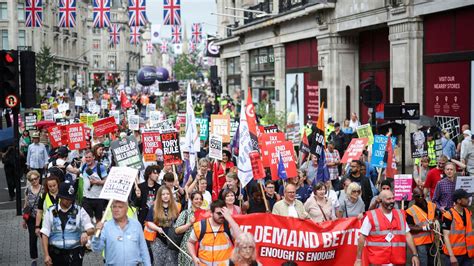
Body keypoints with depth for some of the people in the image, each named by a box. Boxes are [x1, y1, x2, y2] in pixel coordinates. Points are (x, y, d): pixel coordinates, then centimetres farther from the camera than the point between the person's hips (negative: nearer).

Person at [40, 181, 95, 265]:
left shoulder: (79, 211, 1)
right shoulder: (51, 212, 2)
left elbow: (91, 229, -3)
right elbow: (45, 235, 2)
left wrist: (85, 232, -28)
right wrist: (46, 255, -5)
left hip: (74, 253, -1)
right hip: (56, 253, 1)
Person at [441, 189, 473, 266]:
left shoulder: (469, 213, 9)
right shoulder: (449, 215, -11)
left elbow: (470, 232, 17)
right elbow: (446, 236, -12)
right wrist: (451, 255, -17)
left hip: (468, 254, 6)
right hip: (454, 254, -6)